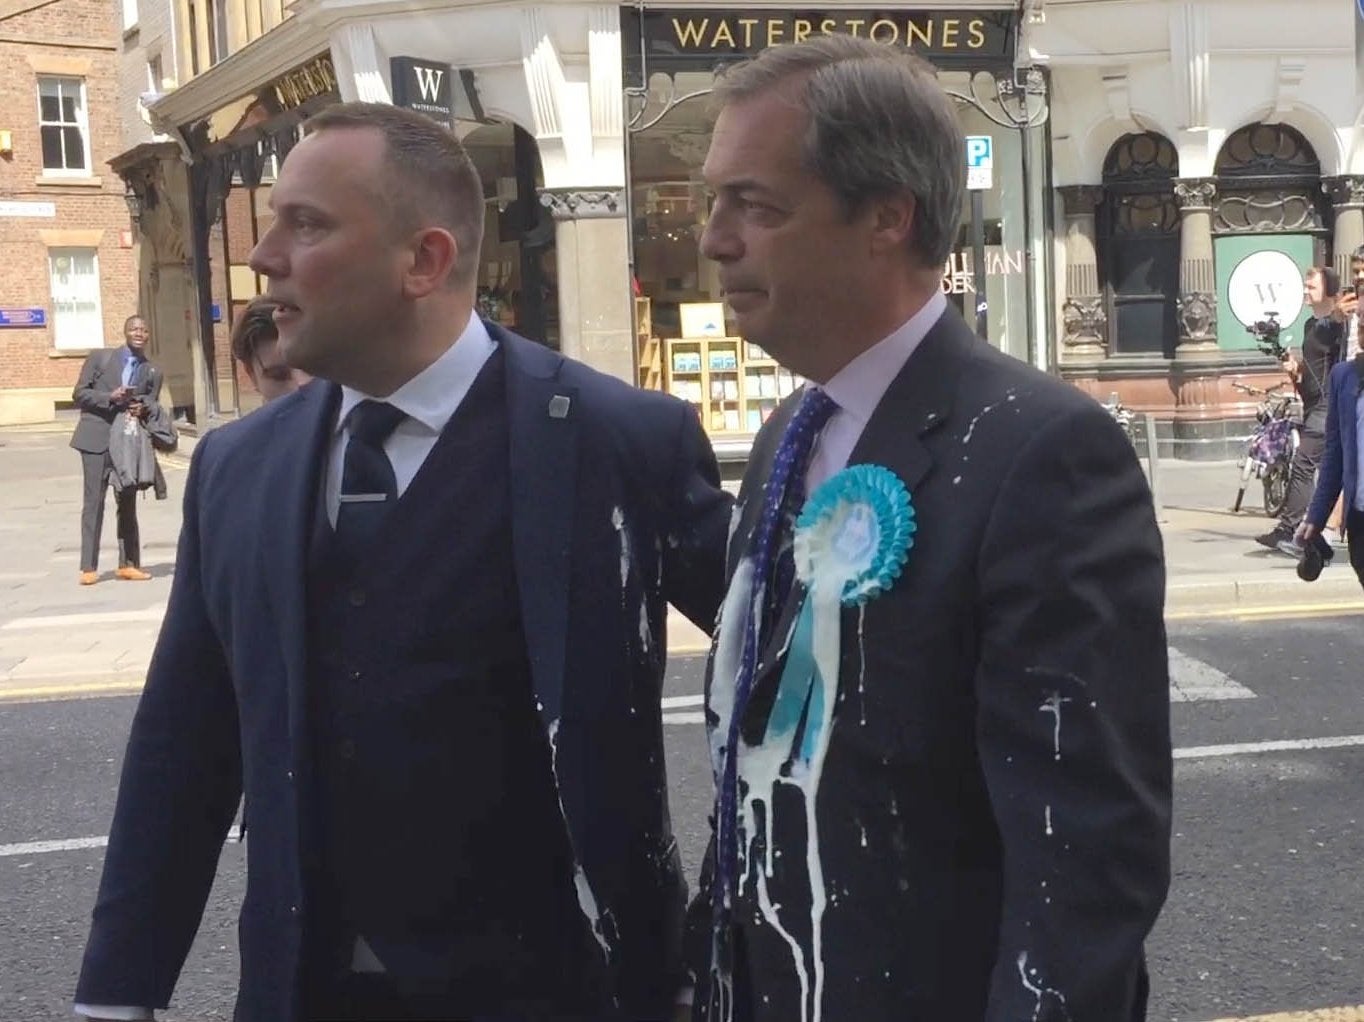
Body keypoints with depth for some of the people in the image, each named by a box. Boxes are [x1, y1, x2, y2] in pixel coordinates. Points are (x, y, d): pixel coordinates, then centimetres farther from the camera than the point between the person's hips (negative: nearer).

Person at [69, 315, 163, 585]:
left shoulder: (152, 372, 10)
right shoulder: (100, 358, 3)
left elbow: (151, 408, 12)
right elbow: (79, 393, 1)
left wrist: (142, 409, -12)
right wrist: (110, 397, -15)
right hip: (97, 439, -3)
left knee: (128, 504, 7)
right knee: (93, 502, -2)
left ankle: (128, 564, 14)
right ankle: (89, 567, 0)